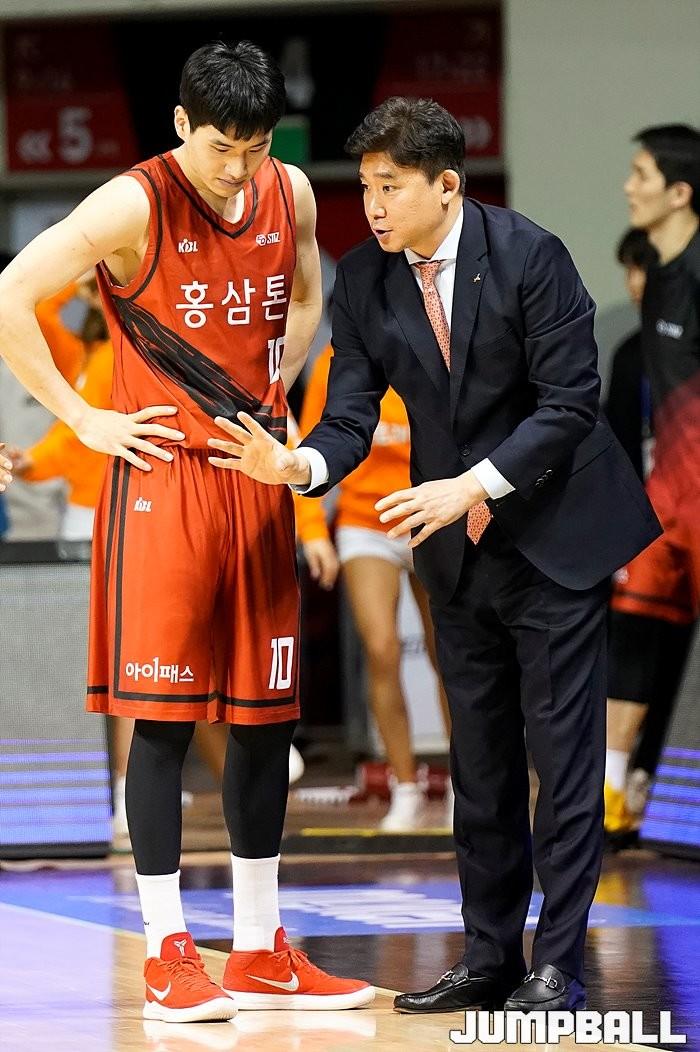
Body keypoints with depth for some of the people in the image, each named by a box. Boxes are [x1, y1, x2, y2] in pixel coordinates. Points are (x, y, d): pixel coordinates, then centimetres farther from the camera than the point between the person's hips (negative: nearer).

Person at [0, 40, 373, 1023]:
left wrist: (274, 394, 11)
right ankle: (168, 956, 2)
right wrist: (83, 418, -11)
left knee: (266, 713, 8)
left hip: (261, 478, 6)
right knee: (163, 713, -4)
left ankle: (260, 951, 17)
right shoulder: (133, 206, -13)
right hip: (164, 478, -6)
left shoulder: (290, 193, 5)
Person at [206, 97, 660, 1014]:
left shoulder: (528, 257, -16)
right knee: (480, 760, 11)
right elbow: (351, 415, -5)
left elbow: (570, 402, -17)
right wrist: (297, 464, -27)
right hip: (458, 552, 5)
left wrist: (471, 486, -26)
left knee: (564, 752, -4)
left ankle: (558, 964, 1)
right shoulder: (363, 279, -3)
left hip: (555, 533, -5)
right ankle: (490, 956, 18)